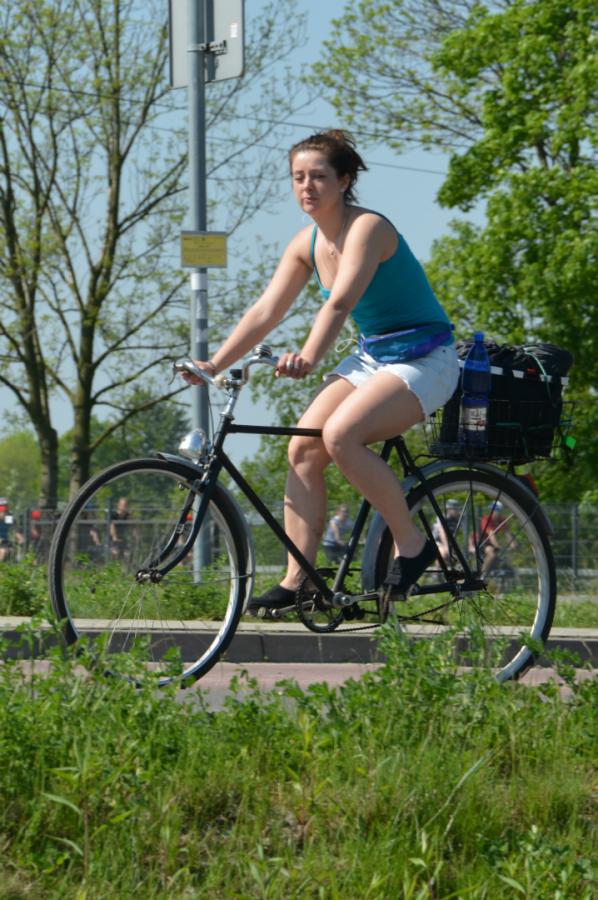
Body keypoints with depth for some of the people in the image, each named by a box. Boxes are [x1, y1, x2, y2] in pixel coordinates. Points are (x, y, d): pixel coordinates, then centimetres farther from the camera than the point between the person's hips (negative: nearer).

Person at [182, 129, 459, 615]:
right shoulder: (307, 243, 5)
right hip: (371, 356, 8)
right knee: (302, 446, -10)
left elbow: (340, 302, -34)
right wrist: (214, 365, -7)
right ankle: (296, 580, -7)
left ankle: (411, 542, -12)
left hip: (424, 359, -8)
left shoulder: (368, 228, -19)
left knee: (340, 434, -28)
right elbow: (265, 311, 3)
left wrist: (308, 359, -49)